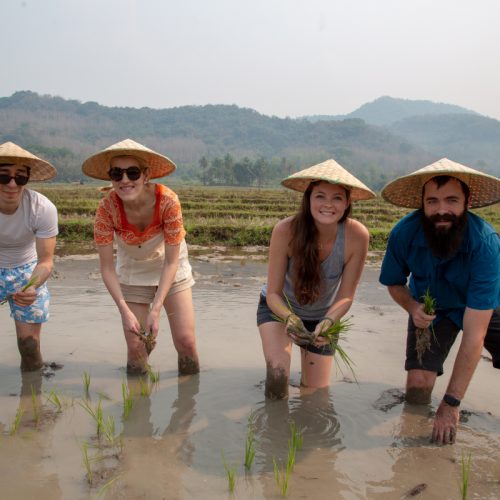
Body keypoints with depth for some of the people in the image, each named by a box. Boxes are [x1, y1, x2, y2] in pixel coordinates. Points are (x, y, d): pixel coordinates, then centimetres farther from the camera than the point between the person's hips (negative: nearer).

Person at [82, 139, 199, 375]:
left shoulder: (168, 200, -31)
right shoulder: (107, 207, -27)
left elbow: (171, 261, -23)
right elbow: (107, 267, -19)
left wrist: (156, 309, -27)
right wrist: (125, 311, -27)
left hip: (170, 271, 0)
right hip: (132, 273, 1)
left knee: (186, 341, -5)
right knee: (135, 345, -3)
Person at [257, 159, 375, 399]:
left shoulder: (357, 236, -29)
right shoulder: (285, 230, -33)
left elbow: (345, 297, -20)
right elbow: (273, 293, -23)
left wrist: (328, 322, -40)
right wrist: (289, 317, -44)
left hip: (323, 315, 2)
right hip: (279, 308, -2)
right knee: (277, 372, -25)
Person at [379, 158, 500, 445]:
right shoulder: (404, 233, -27)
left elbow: (474, 333, -36)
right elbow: (394, 282, -4)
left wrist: (451, 403, -36)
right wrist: (412, 307, -27)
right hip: (431, 309, 1)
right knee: (417, 391, -12)